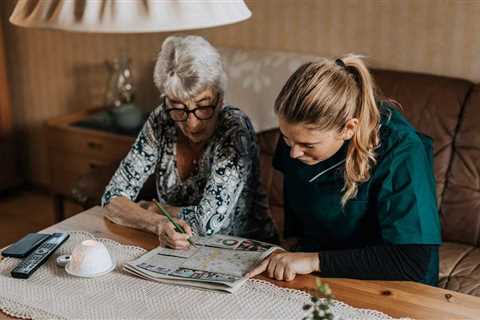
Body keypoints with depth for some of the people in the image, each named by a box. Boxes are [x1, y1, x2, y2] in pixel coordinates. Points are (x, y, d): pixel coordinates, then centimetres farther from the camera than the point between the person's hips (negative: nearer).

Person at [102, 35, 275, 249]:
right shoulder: (161, 123, -5)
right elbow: (113, 197, -6)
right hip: (175, 249, 3)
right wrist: (157, 223, -24)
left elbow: (208, 221, -22)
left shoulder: (234, 129, -17)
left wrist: (151, 209, -9)